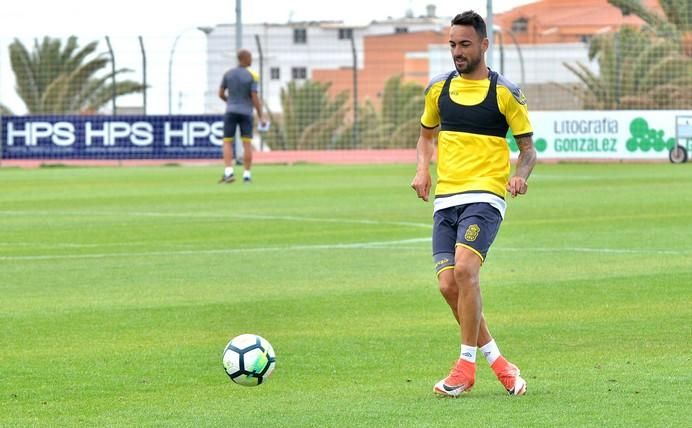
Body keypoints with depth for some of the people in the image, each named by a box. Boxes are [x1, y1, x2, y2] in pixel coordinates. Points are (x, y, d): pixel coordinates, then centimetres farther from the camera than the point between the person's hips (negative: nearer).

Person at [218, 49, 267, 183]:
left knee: (227, 143, 3)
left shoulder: (228, 74, 0)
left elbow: (221, 94, 5)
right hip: (246, 113, -1)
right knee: (247, 144, 5)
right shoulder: (252, 76, -8)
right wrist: (261, 117, -4)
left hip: (230, 112, 1)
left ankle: (228, 172, -13)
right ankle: (247, 175, 2)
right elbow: (255, 98, -11)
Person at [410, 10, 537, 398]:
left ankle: (467, 365, -16)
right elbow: (427, 133, 25)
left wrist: (521, 175, -18)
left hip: (485, 195, -5)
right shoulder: (439, 88, 10)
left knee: (465, 268, -25)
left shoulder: (505, 92, -2)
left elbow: (528, 148, 4)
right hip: (446, 198, 5)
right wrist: (423, 169, 6)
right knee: (449, 285, -5)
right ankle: (497, 361, 12)